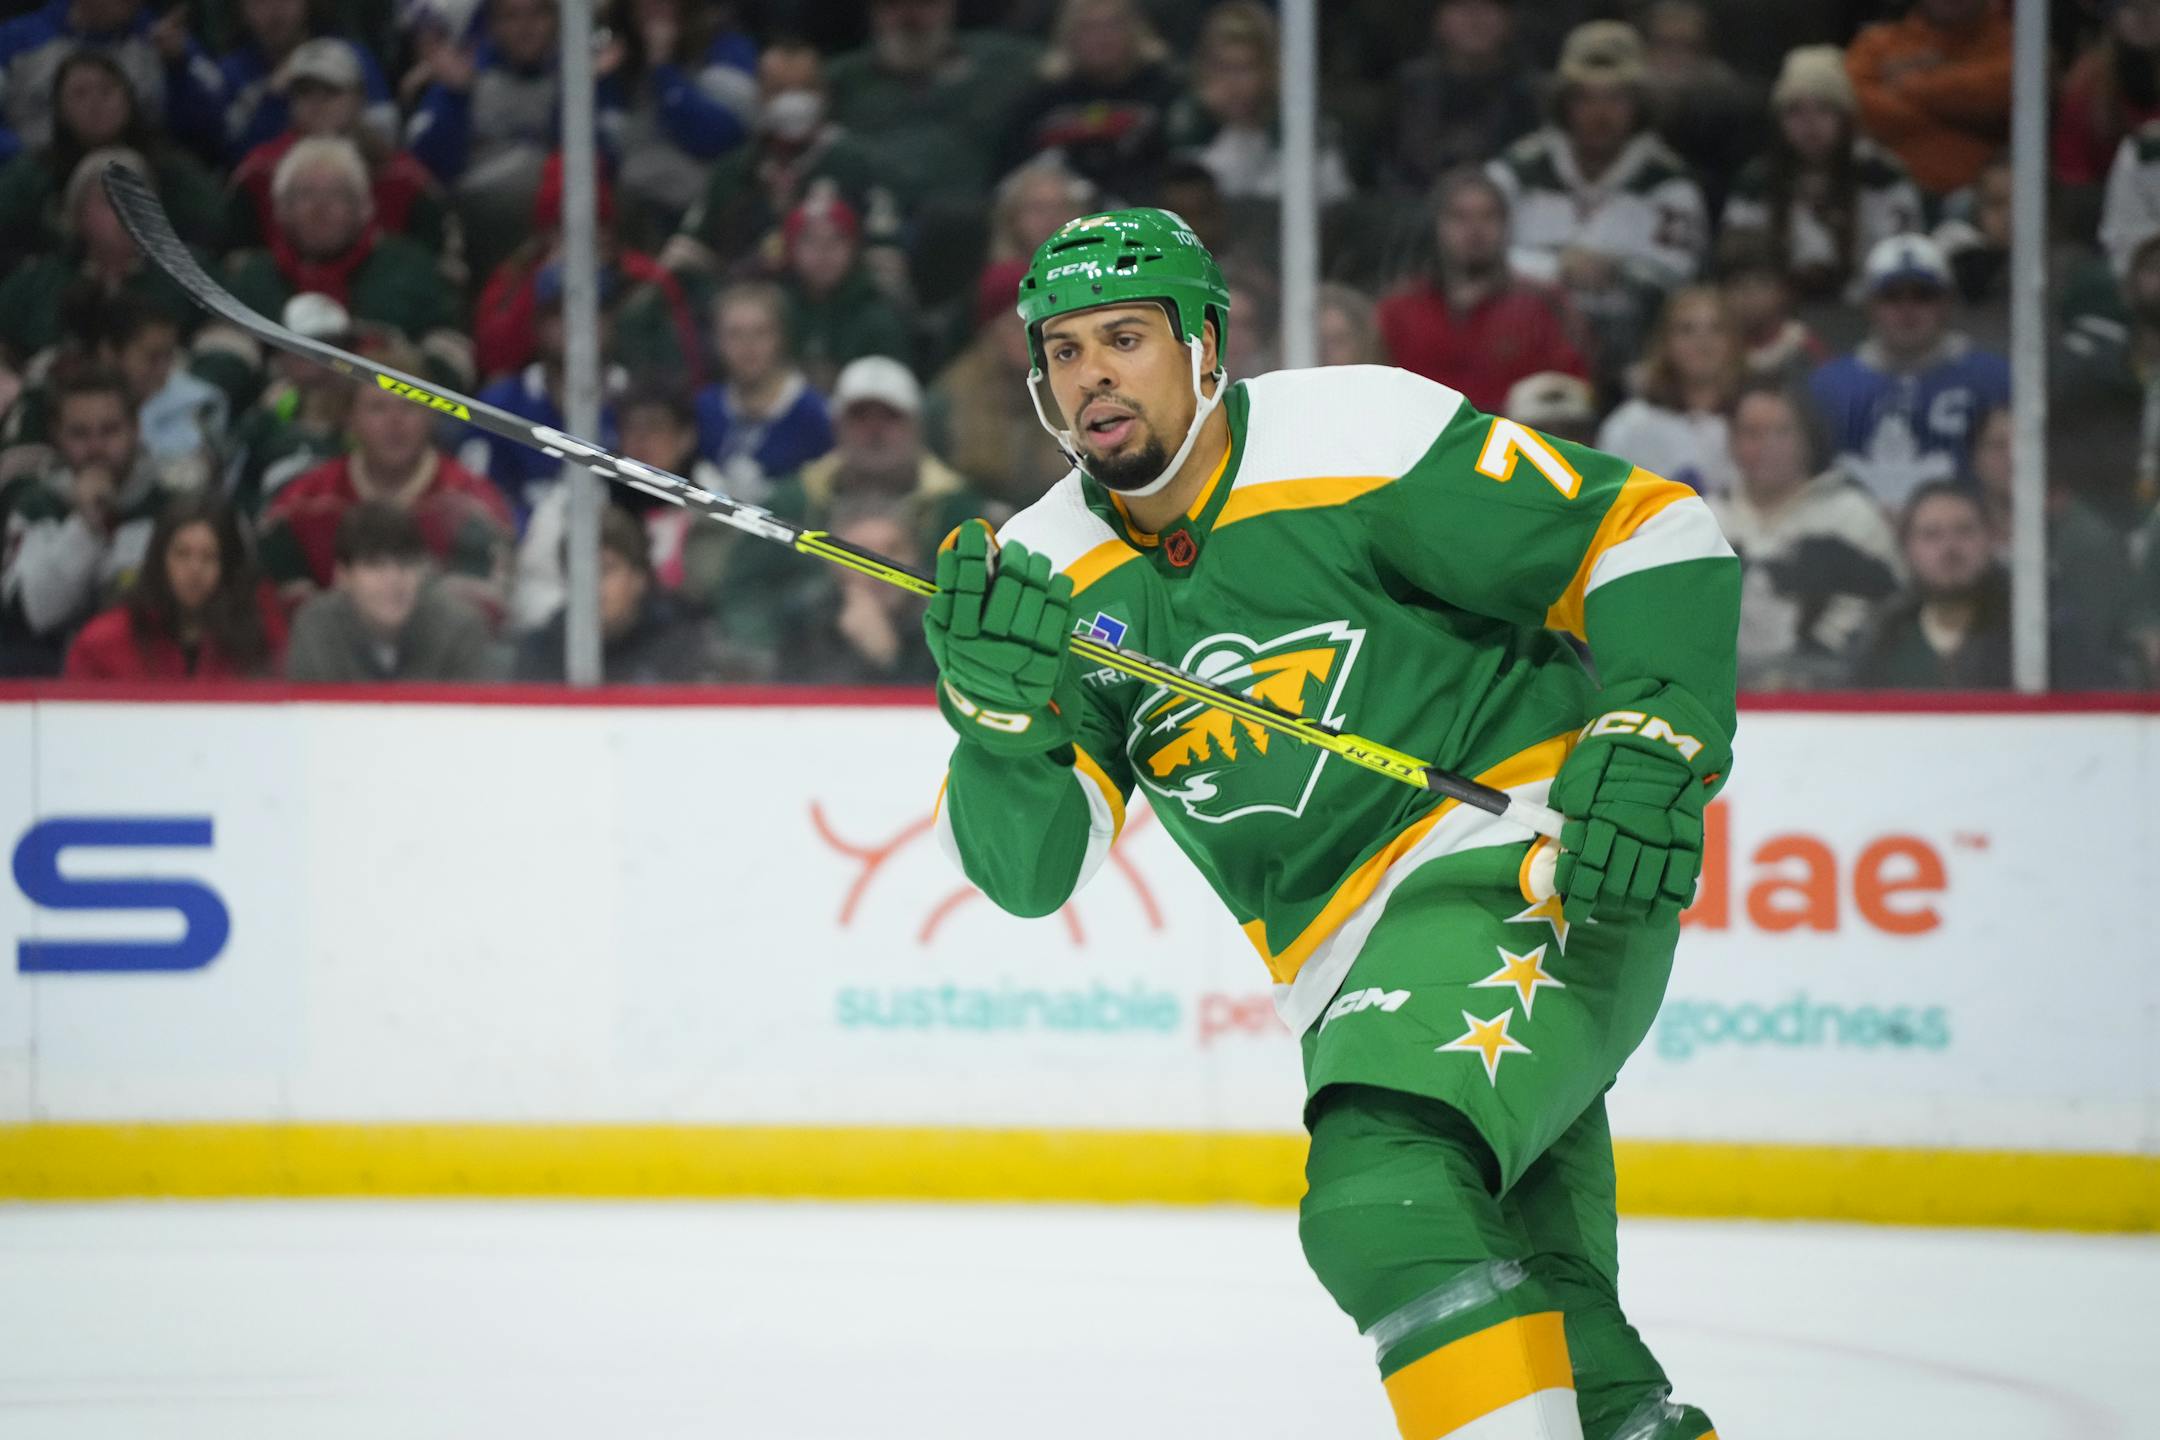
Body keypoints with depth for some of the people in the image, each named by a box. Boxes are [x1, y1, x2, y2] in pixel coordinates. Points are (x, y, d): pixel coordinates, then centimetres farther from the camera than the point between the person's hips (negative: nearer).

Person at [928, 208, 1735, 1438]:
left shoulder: (1359, 440, -12)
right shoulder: (1052, 575, 4)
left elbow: (1655, 533, -9)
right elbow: (1026, 866, -3)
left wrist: (1652, 744, -21)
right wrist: (1000, 702, -22)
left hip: (1525, 867, -7)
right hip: (1350, 958, 7)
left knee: (1382, 1193, -30)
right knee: (1549, 1324, 10)